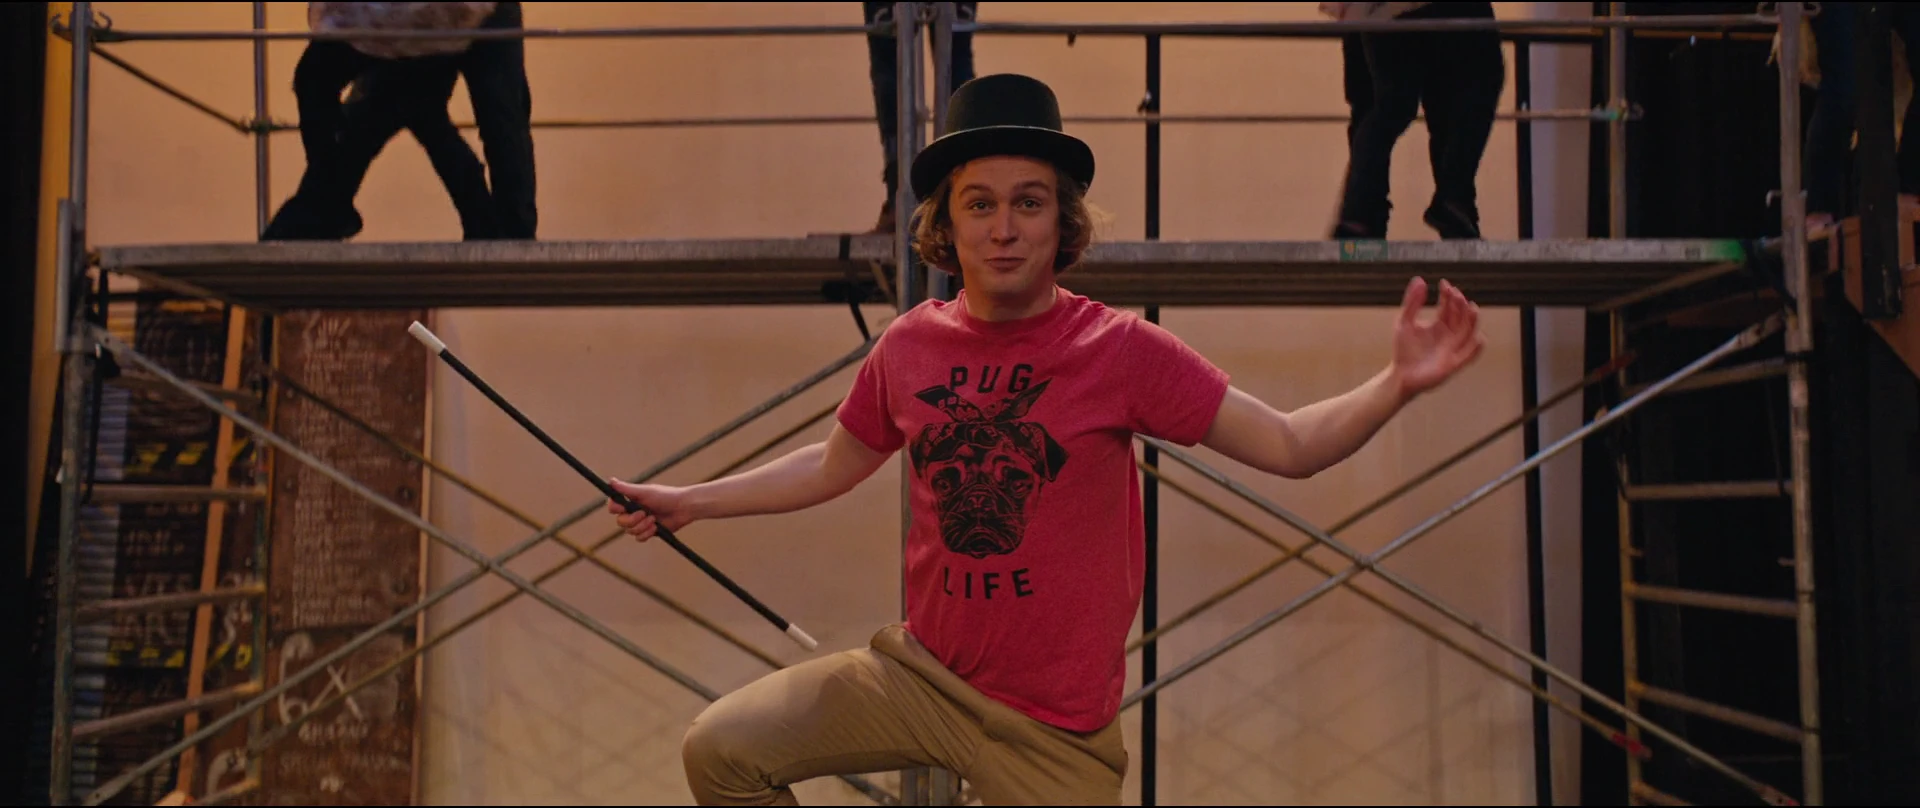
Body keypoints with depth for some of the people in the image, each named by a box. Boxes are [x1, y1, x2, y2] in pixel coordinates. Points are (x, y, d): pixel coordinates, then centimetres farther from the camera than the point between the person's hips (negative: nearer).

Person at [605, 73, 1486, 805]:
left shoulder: (1120, 349, -12)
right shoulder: (910, 344, -2)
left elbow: (1289, 445, -11)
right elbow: (835, 465, 15)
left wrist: (1397, 382, -28)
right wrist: (691, 501, 19)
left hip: (1052, 730, -3)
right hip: (918, 672, 4)